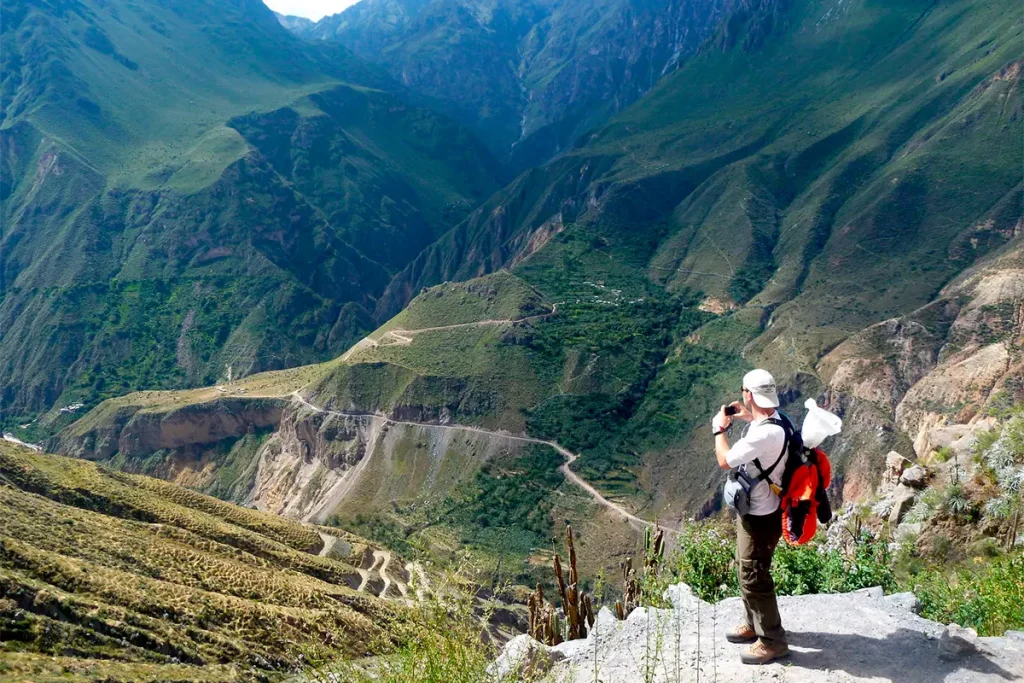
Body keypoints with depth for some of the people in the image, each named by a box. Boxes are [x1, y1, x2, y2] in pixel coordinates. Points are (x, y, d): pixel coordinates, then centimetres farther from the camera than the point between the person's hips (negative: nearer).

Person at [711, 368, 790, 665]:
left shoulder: (764, 434, -33)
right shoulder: (776, 419, -2)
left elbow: (725, 461, -24)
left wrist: (719, 429, -9)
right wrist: (750, 418, 13)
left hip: (760, 516, -10)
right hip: (756, 509, 10)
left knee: (754, 577, 2)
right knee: (746, 569, 23)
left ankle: (772, 641, 15)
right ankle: (754, 624, 40)